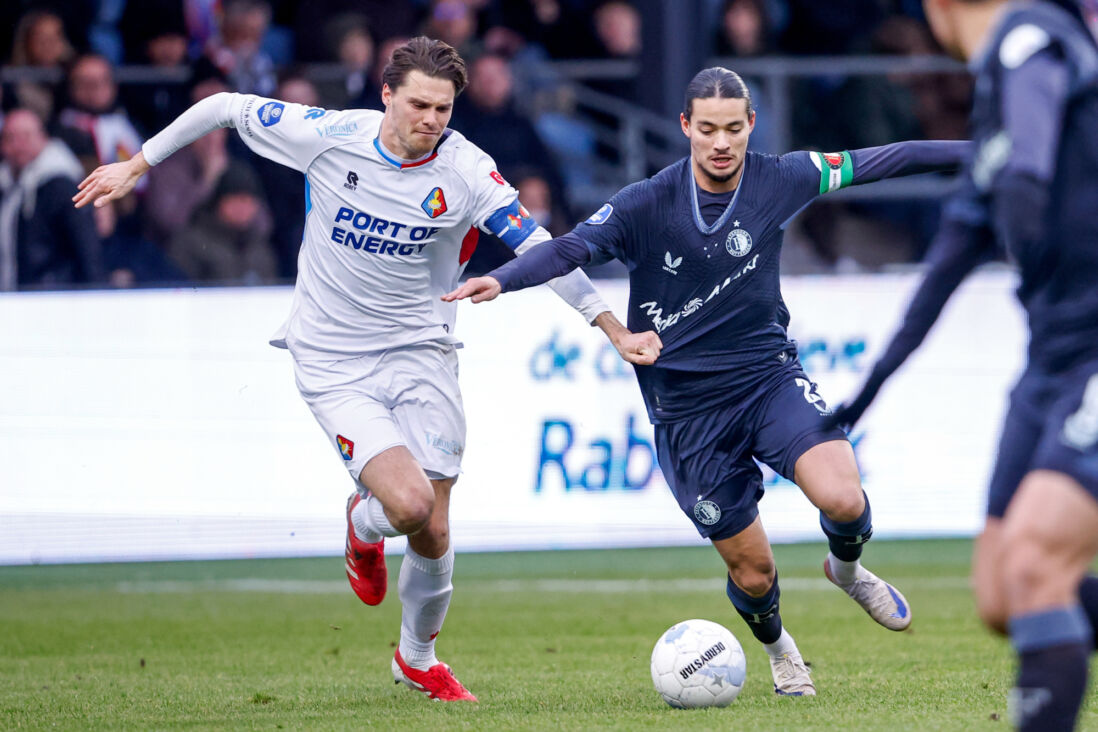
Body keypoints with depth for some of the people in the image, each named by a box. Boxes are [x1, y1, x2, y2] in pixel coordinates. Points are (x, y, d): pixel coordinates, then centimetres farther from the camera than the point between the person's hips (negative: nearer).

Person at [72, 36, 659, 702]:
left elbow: (539, 248, -8)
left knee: (433, 533, 0)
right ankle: (364, 524, 19)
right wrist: (136, 166, 6)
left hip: (421, 352, 2)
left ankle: (419, 657, 29)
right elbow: (226, 108, 1)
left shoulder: (466, 171, -11)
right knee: (408, 503, -21)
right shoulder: (330, 136, -12)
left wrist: (614, 330, -12)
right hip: (335, 365, -2)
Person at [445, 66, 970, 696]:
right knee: (753, 574, 2)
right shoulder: (646, 205, -13)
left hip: (770, 375, 1)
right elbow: (572, 248, -23)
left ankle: (847, 569, 14)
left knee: (843, 499, -24)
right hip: (687, 408, -1)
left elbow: (879, 162, 2)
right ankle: (775, 643, 39)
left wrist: (972, 152, 4)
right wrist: (500, 281, -40)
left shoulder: (780, 181, -6)